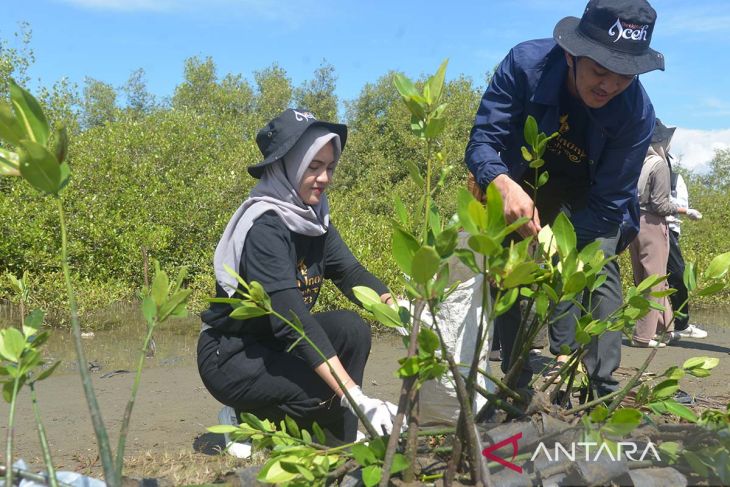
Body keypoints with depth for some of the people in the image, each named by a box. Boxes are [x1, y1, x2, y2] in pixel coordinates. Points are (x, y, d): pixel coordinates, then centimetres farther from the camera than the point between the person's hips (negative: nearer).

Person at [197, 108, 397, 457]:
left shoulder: (313, 217, -2)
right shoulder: (264, 227, -27)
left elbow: (351, 273, -7)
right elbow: (291, 316, -37)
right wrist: (357, 398, -43)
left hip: (275, 341, 7)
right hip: (229, 354, -7)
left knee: (351, 327, -15)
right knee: (330, 392, -25)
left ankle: (340, 448, -4)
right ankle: (246, 416, 2)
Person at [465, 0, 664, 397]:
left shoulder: (638, 112, -32)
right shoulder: (526, 63, -32)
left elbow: (608, 199, -24)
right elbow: (481, 142, -31)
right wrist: (505, 186, -53)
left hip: (585, 191, 0)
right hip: (520, 182, 1)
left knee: (597, 267, -20)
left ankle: (602, 395, -13)